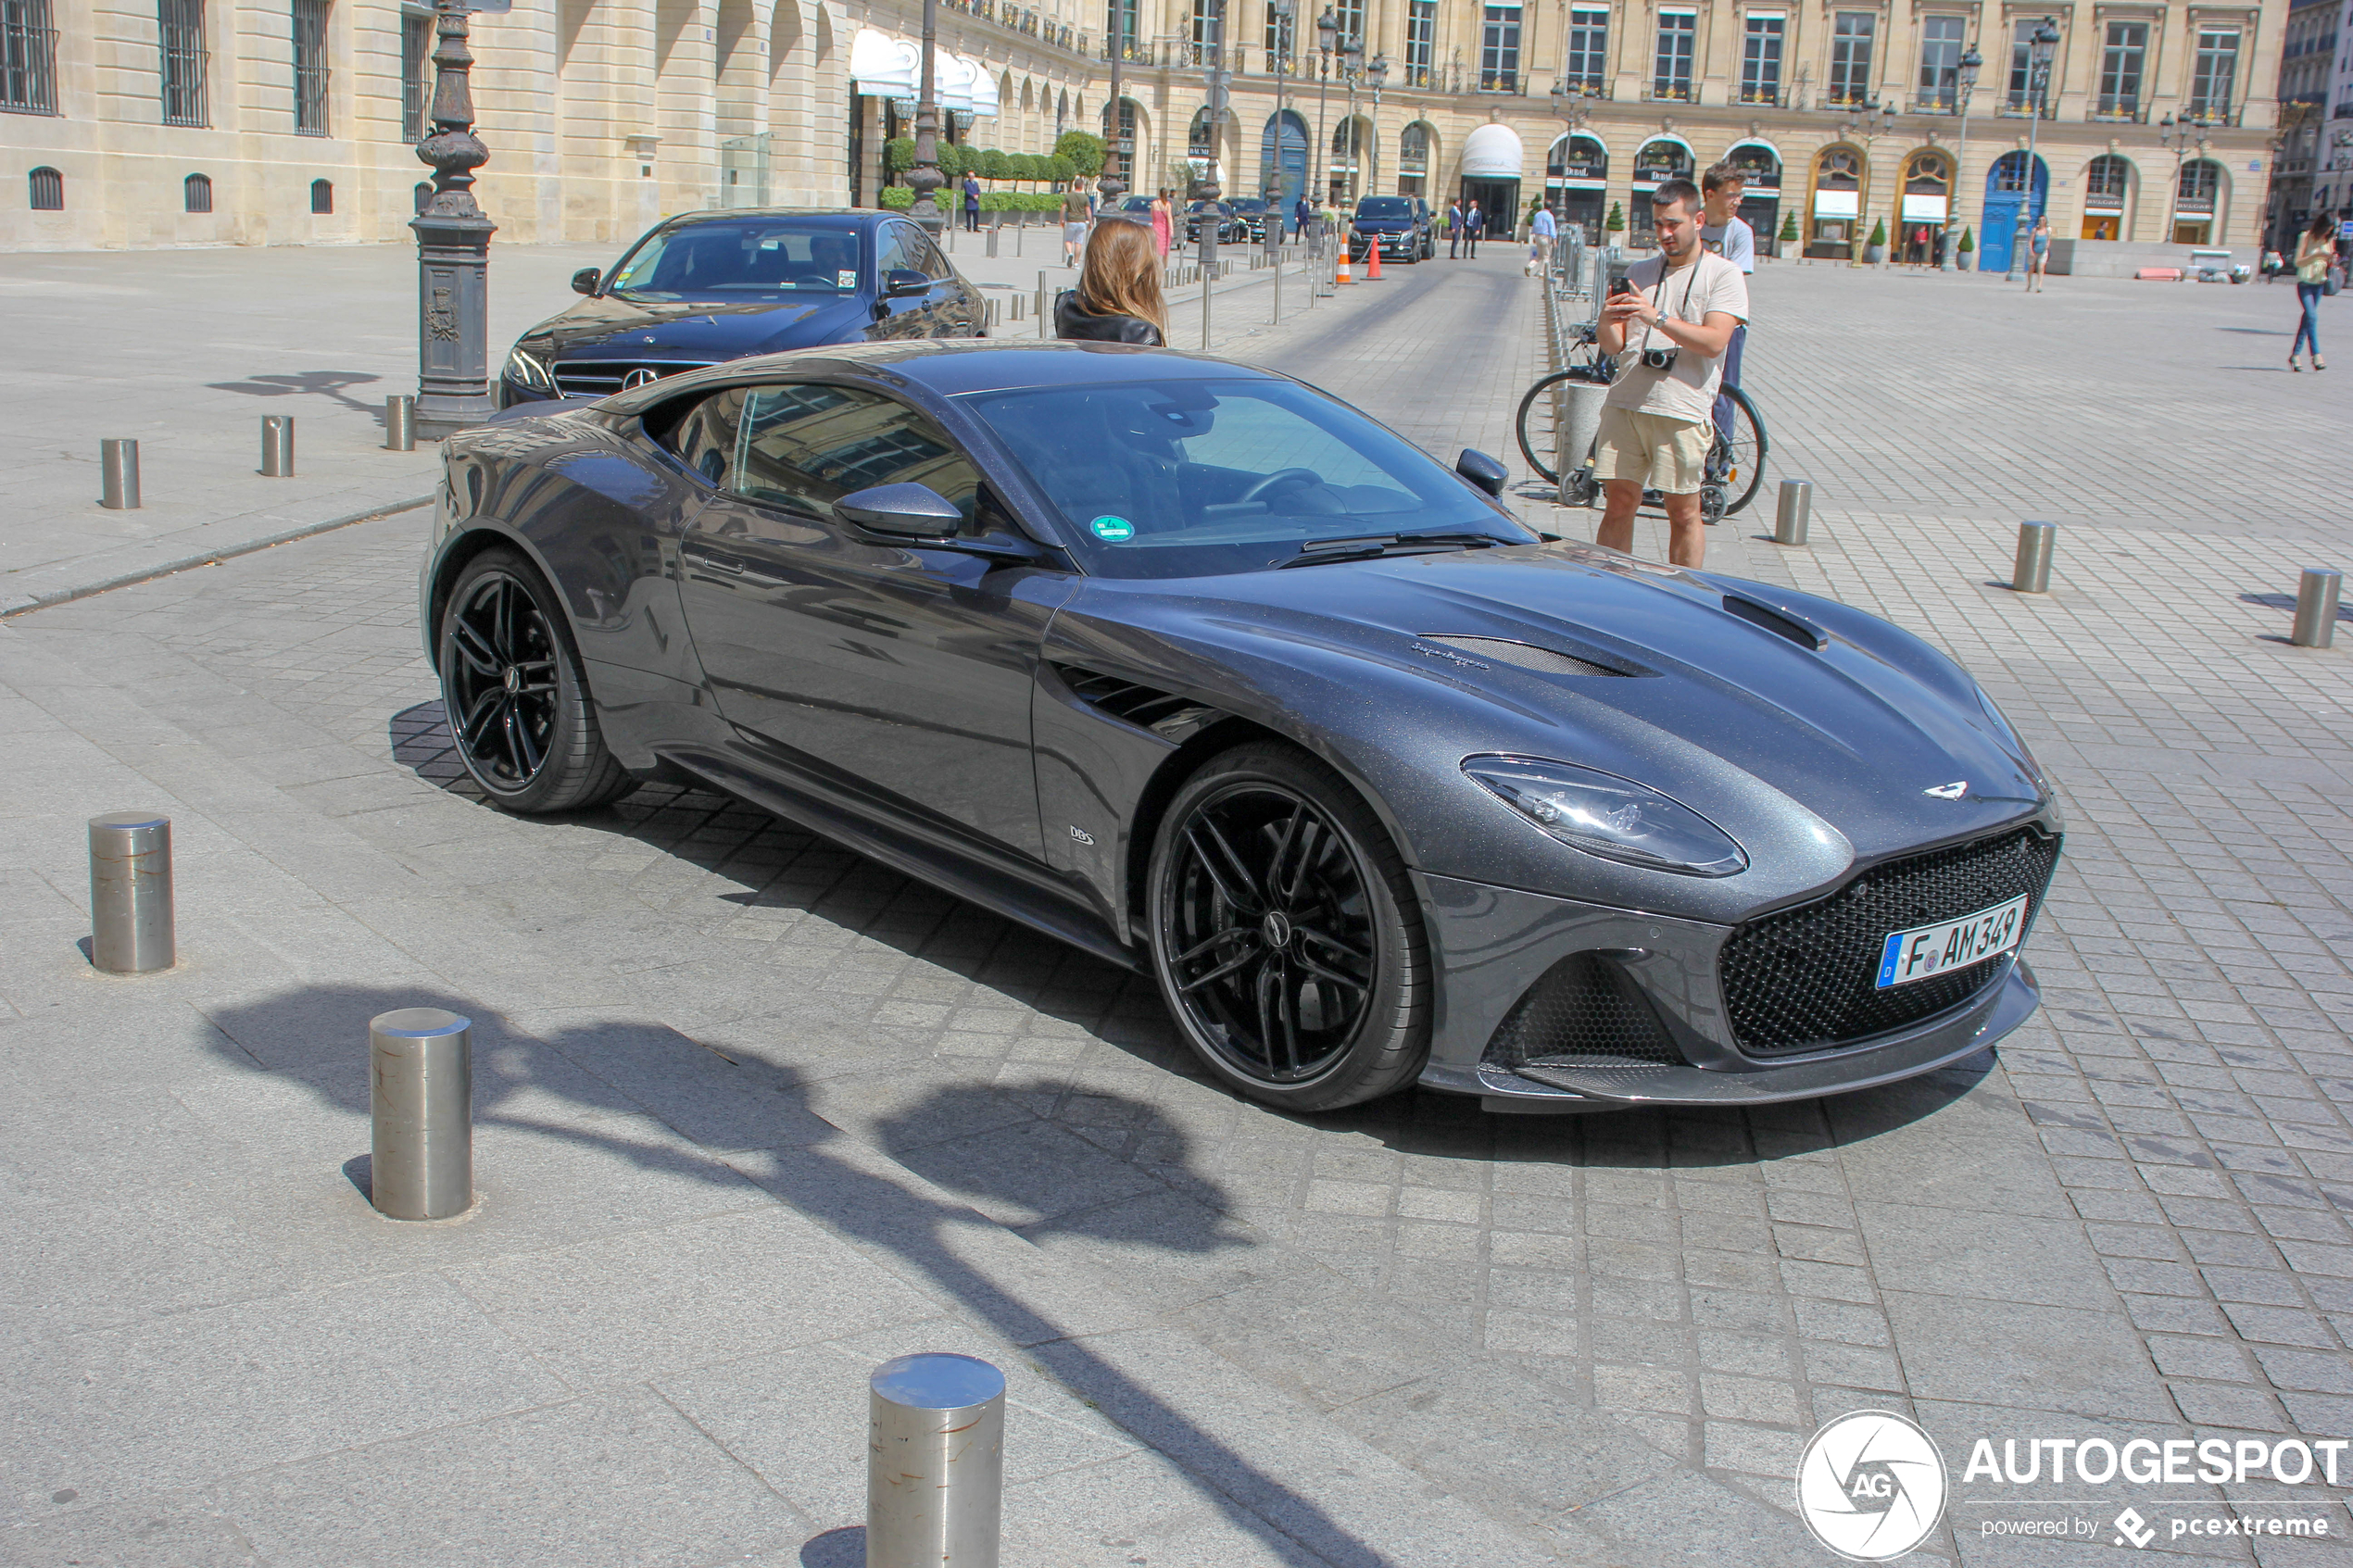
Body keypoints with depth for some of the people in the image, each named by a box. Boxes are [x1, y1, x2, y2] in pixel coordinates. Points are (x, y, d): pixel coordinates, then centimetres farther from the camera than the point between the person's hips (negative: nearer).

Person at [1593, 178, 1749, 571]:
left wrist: (1658, 318, -22)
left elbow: (1713, 342, -12)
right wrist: (1607, 322, -11)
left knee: (1684, 512, 1)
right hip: (1625, 402, 4)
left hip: (1682, 410, -4)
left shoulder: (1723, 275, 2)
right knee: (1620, 502, 3)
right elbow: (1613, 347, 12)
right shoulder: (1640, 272, 15)